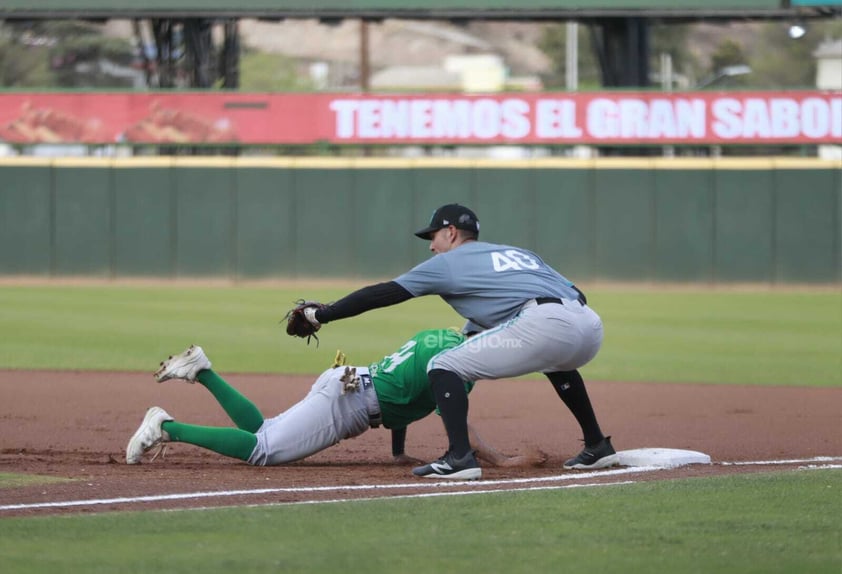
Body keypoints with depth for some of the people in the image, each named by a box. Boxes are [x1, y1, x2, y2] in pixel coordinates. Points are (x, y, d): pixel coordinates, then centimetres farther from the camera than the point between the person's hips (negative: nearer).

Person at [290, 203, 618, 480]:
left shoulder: (449, 262, 18)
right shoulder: (518, 254, 35)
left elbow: (383, 294, 17)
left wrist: (321, 315, 24)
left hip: (543, 324, -7)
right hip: (590, 324, 7)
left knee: (443, 366, 3)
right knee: (555, 359, 42)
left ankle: (460, 457, -11)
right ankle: (597, 448, 37)